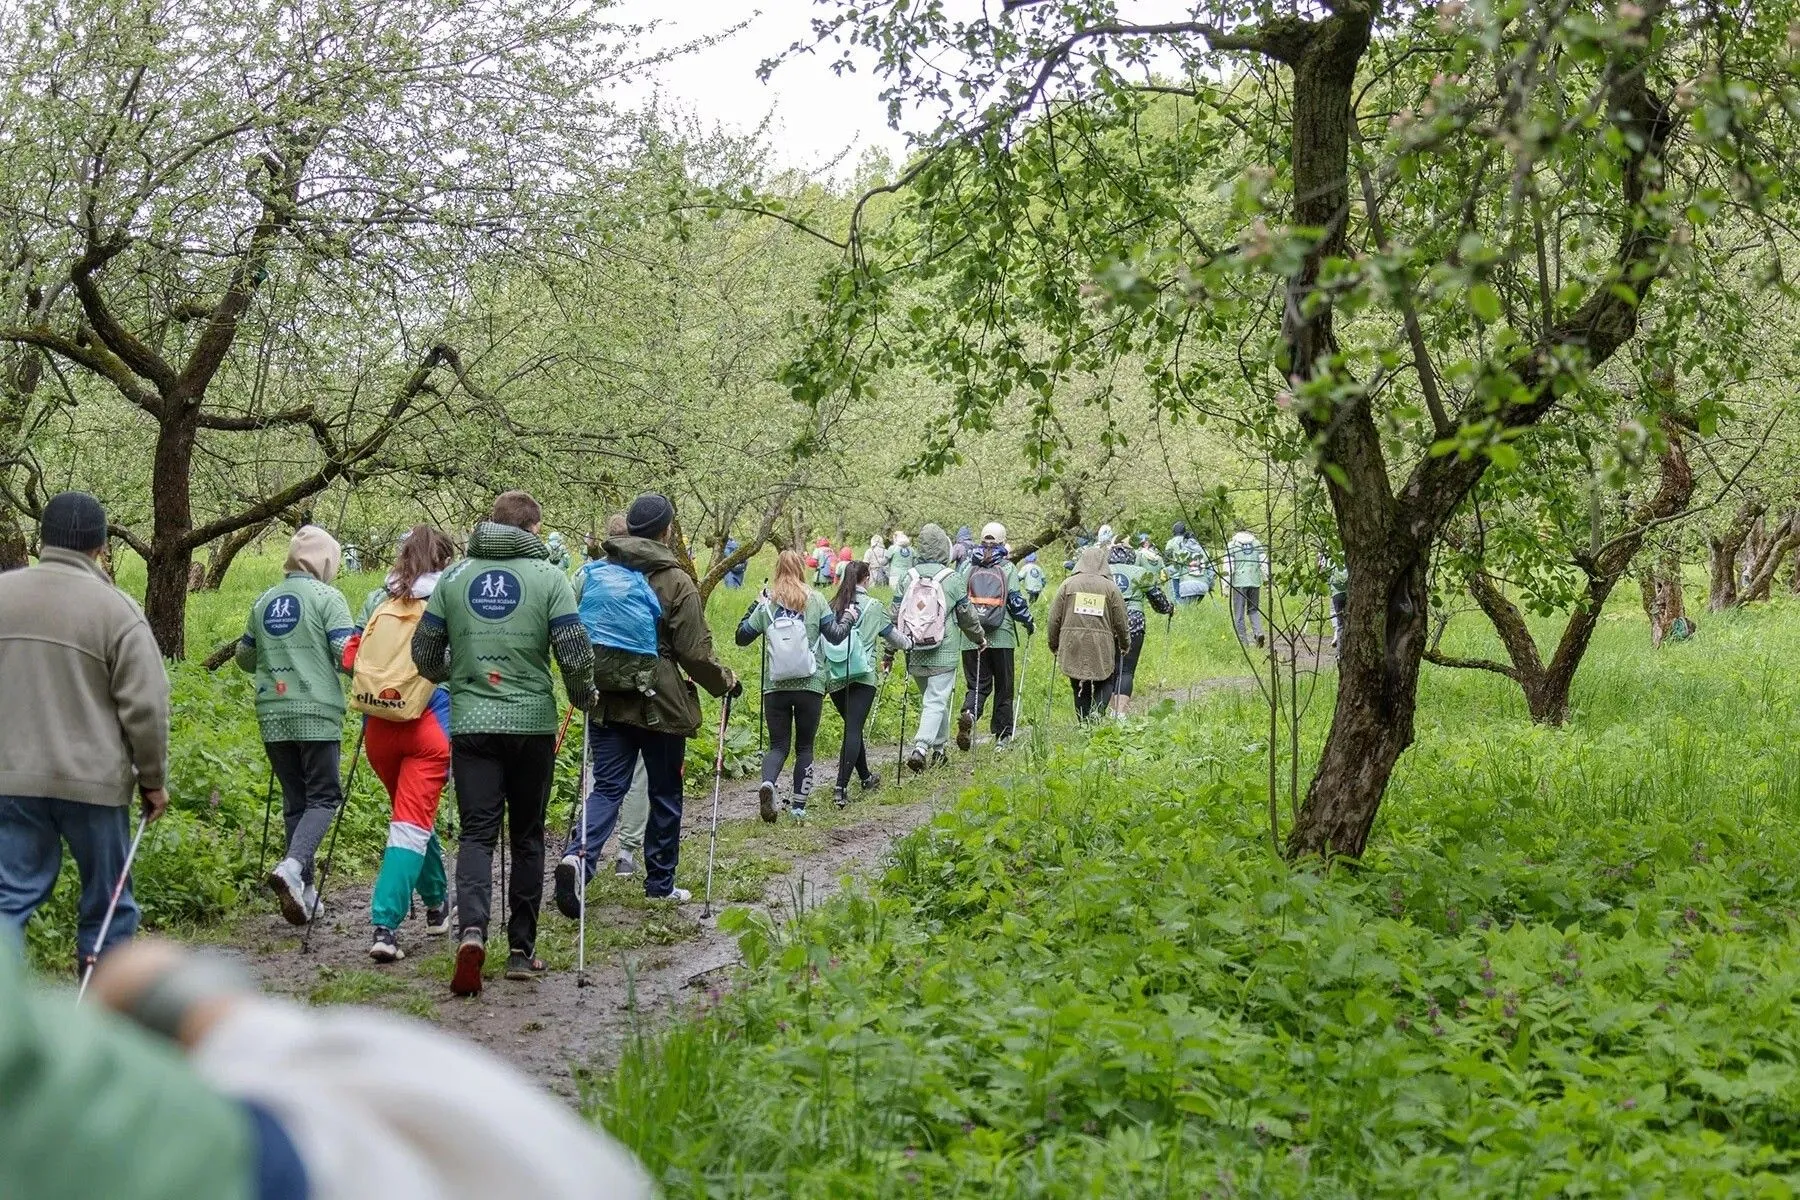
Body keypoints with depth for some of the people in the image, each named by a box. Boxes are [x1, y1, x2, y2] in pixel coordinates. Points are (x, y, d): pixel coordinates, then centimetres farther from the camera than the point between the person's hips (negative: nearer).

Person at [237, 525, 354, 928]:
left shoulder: (263, 602, 13)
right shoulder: (327, 597, -3)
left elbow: (244, 657, 21)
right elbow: (346, 653, -12)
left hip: (272, 714, 5)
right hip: (317, 712, -5)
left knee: (294, 800, 11)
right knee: (323, 796, 0)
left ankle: (303, 890, 10)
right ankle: (293, 865, -24)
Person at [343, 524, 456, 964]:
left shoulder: (377, 600, 9)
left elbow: (349, 658, 6)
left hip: (378, 725, 4)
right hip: (427, 726, -4)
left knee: (411, 813, 22)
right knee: (413, 823, -4)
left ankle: (437, 904, 36)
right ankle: (385, 925, -14)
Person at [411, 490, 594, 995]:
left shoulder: (454, 576, 5)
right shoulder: (548, 577, -3)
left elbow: (424, 652, 9)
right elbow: (574, 652, -9)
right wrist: (583, 697, 11)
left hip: (470, 722, 1)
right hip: (533, 724, -1)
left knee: (477, 832, 2)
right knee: (527, 836, 11)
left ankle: (471, 928, -22)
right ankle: (521, 949, 14)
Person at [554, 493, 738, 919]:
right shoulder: (677, 583, -10)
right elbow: (694, 653, -10)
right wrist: (727, 683, 7)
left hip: (607, 703, 4)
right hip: (661, 706, -3)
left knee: (607, 787, 4)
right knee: (665, 794, 11)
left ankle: (579, 856, -22)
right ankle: (660, 883, 20)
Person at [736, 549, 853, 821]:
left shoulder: (766, 604, 1)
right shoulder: (815, 600, -1)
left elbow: (741, 637, 7)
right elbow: (835, 636, -1)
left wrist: (752, 608, 21)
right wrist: (849, 620, 18)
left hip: (775, 686, 1)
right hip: (810, 685, -1)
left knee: (778, 744, 8)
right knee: (804, 746, 11)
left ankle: (767, 783, -22)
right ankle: (799, 806, 9)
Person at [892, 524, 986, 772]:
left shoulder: (908, 578, 2)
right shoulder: (952, 579, -8)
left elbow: (895, 616, 5)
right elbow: (967, 616, 2)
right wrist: (979, 638, 20)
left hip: (915, 655, 4)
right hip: (944, 654, -4)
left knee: (930, 698, 20)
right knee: (936, 701, -4)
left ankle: (939, 749, 29)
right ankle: (920, 747, -21)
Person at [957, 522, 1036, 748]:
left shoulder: (968, 566, 5)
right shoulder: (1007, 568, -2)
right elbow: (1016, 600, -5)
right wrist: (1029, 622, 11)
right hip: (1001, 636, -2)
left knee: (977, 684, 6)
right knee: (1003, 685, 11)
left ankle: (968, 714, -23)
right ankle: (1002, 733, 17)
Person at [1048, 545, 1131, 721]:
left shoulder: (1068, 584, 3)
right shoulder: (1110, 587, -1)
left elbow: (1055, 619, 4)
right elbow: (1120, 621, 4)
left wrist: (1053, 644, 16)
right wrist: (1125, 644, 20)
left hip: (1073, 646, 2)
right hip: (1102, 646, -2)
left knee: (1080, 689, 11)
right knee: (1105, 683, 10)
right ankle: (1098, 711, -16)